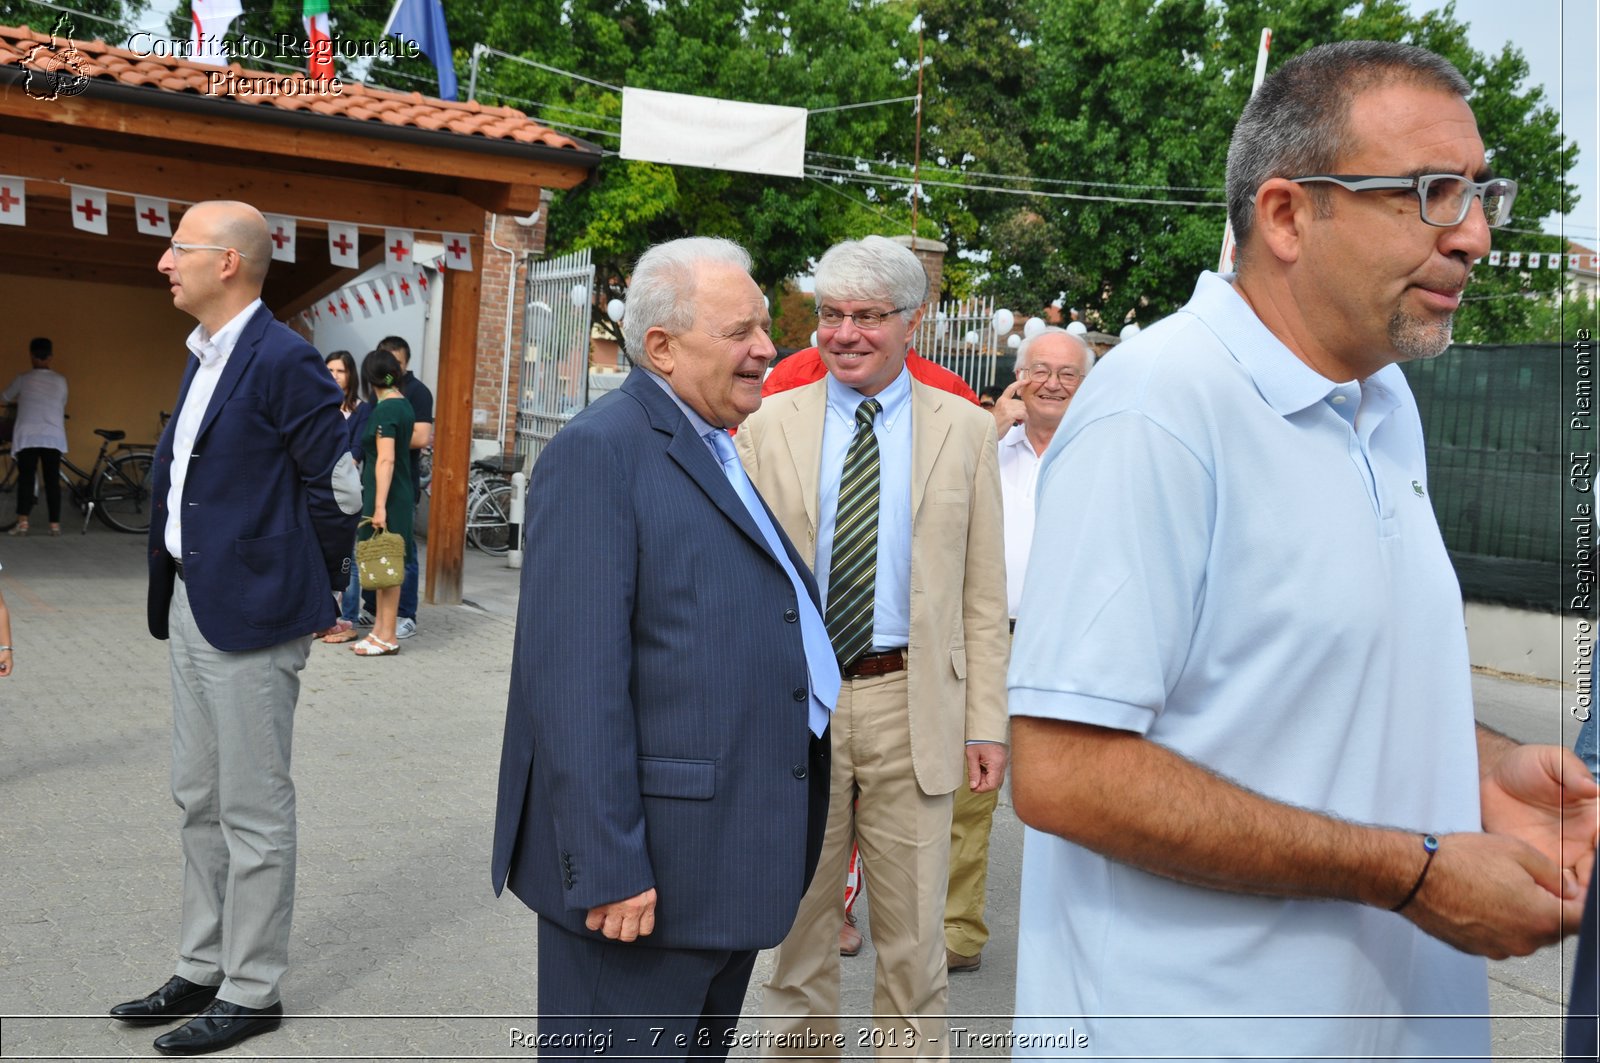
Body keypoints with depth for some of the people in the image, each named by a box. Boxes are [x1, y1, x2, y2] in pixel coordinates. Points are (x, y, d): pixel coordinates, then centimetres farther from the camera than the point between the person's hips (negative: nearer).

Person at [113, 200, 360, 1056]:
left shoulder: (283, 360, -16)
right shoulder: (203, 357, 13)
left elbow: (338, 486, -15)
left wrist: (305, 586, -3)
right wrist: (171, 592, 17)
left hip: (250, 612, -10)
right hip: (191, 603, 10)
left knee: (253, 812, 2)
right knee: (200, 802, 18)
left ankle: (251, 993, 16)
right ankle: (202, 972, 32)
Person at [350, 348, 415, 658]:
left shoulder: (384, 409, -15)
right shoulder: (402, 404, 11)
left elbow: (386, 460, -20)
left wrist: (379, 506, -22)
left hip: (385, 495, -9)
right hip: (400, 493, 9)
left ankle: (388, 637, 1)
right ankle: (379, 629, 19)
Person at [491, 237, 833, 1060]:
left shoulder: (727, 452, 14)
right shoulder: (600, 452, -15)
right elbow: (577, 677, -21)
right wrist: (607, 869, -23)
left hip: (732, 860, 9)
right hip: (646, 874, -9)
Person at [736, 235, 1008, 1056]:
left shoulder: (965, 430, 2)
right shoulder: (769, 427, 3)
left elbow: (983, 594, 2)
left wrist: (987, 722, -3)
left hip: (910, 707, 0)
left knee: (913, 939, 10)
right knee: (797, 926, 15)